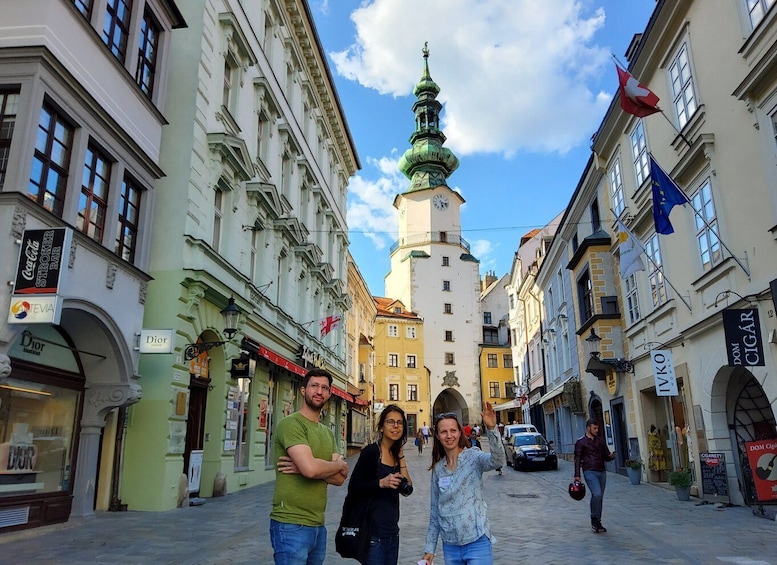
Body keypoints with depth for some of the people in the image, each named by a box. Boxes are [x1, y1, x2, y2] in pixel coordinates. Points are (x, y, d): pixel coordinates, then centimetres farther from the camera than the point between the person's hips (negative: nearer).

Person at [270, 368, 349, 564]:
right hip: (291, 525, -7)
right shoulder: (291, 424, -12)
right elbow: (311, 468, -25)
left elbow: (340, 478, 3)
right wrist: (339, 464, -5)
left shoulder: (327, 433, 14)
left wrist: (305, 467, -14)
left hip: (318, 526, 8)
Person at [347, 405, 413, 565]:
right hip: (373, 532, -7)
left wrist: (401, 458, 1)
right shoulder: (371, 451, -11)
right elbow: (353, 488, -15)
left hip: (392, 532, 7)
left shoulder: (396, 453, 9)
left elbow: (407, 490, 6)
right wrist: (381, 483, -27)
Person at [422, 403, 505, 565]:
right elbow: (435, 510, 11)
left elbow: (498, 461, -29)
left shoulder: (473, 457, -7)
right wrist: (430, 548, 10)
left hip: (477, 542, -4)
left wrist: (491, 428, -42)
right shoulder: (437, 468, 5)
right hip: (449, 546, 4)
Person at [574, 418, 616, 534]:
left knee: (599, 497, 7)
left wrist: (611, 456, -6)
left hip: (602, 472, 5)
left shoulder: (600, 441, 16)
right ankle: (595, 520, -9)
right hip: (589, 472, -5)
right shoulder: (581, 442, 0)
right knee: (597, 494, -22)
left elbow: (606, 457, 18)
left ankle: (597, 523, 17)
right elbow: (577, 459, -2)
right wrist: (577, 475, -9)